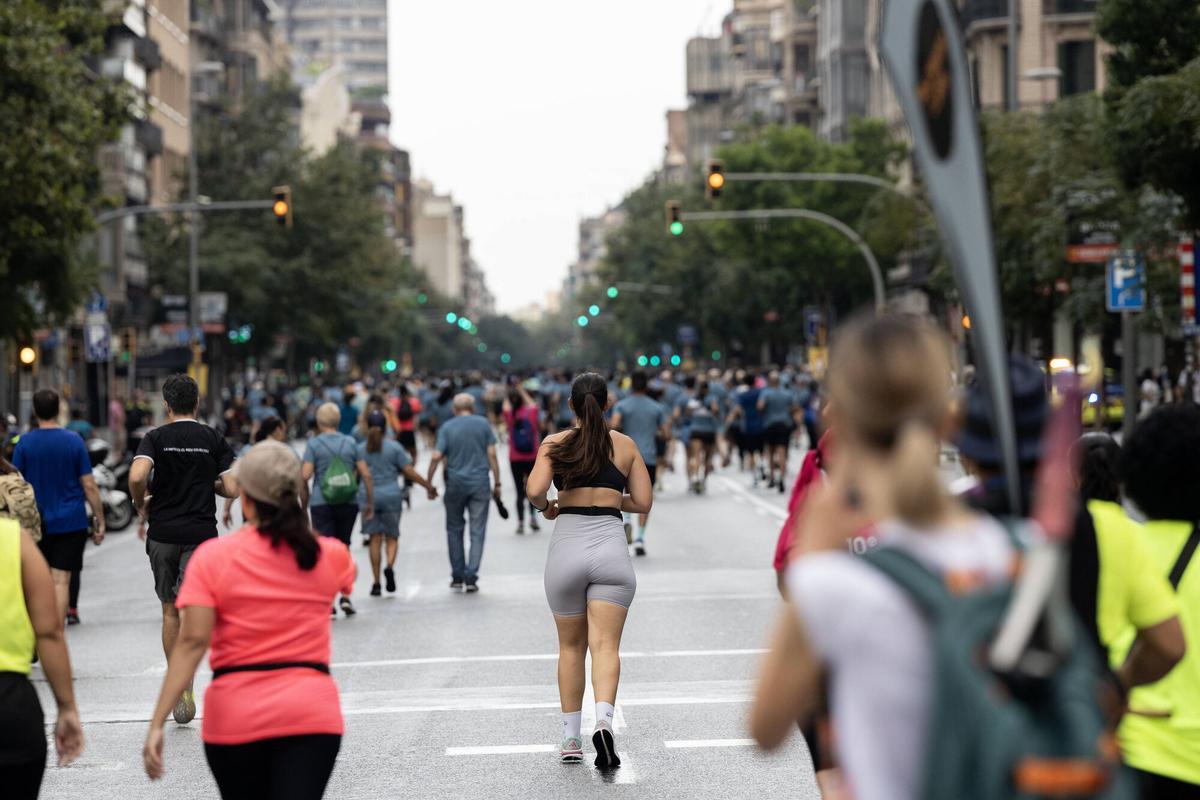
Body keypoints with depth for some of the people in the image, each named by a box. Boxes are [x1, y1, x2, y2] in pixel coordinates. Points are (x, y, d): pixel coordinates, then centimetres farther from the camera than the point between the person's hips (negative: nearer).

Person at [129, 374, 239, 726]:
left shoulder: (155, 438, -2)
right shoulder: (214, 439, 1)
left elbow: (137, 476, -19)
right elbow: (232, 489, -5)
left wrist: (141, 505, 0)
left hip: (163, 534, 1)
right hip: (201, 534, -1)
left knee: (170, 611, 14)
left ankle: (176, 686, 20)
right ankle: (185, 685, -24)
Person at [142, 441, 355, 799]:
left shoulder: (213, 557, -4)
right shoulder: (330, 556, 4)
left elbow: (193, 641, -13)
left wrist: (157, 722, -14)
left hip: (235, 720, 0)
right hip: (311, 714, 0)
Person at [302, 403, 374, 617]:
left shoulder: (314, 444, -4)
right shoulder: (351, 442, 4)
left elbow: (305, 475, -12)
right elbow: (365, 474, 2)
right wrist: (370, 502, 9)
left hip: (322, 503, -2)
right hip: (349, 503, 3)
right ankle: (346, 595, 9)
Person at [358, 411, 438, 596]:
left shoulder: (360, 449, 3)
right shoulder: (394, 447, -2)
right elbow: (409, 471, -5)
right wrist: (428, 486, 3)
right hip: (391, 496, -1)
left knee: (375, 539, 5)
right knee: (392, 537, 9)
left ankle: (376, 583, 2)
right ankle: (390, 566, -19)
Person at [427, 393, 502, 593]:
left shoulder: (447, 427, 0)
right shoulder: (483, 424, 1)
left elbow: (437, 457, -7)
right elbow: (491, 454, -2)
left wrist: (428, 483, 0)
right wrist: (497, 482, 2)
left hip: (455, 484, 0)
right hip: (480, 483, 0)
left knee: (454, 530, 14)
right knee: (477, 532, 3)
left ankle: (457, 576, 14)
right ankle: (471, 577, -4)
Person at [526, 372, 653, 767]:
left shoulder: (554, 444, 2)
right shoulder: (625, 445, 6)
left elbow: (535, 491, -12)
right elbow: (643, 502, 6)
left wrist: (547, 508, 9)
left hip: (567, 547, 0)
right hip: (611, 548, 0)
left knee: (571, 647, 14)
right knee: (605, 645, -6)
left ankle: (570, 739, 16)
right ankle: (604, 722, -30)